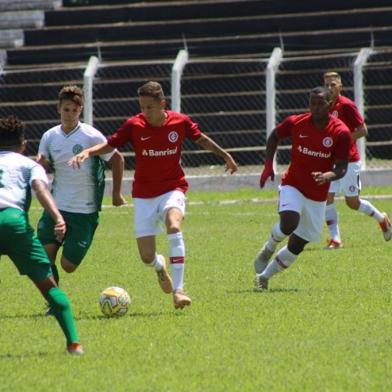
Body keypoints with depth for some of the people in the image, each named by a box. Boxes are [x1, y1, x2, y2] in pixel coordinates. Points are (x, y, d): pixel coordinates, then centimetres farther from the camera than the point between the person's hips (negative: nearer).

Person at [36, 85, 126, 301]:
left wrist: (116, 193, 3)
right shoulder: (49, 137, 3)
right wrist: (40, 165, -17)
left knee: (68, 265, -6)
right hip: (56, 206, 3)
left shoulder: (91, 136, -9)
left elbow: (117, 159, 1)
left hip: (84, 211, -3)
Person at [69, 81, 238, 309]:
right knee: (147, 257, -5)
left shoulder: (180, 122, -7)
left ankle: (178, 289, -31)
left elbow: (200, 138, 12)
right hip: (144, 195, 1)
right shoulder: (134, 125, -9)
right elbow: (110, 145, -2)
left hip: (172, 189, -1)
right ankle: (160, 266, 37)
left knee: (174, 226, -34)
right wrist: (88, 152, -22)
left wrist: (225, 155, 24)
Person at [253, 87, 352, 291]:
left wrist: (327, 177, -32)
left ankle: (264, 276, 23)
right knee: (289, 224, -31)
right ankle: (268, 249, 0)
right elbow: (274, 136, 11)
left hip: (318, 197, 2)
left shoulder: (341, 132, -13)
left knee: (296, 246, 4)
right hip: (293, 185, -1)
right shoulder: (295, 123, -10)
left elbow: (341, 168, -10)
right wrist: (268, 165, 0)